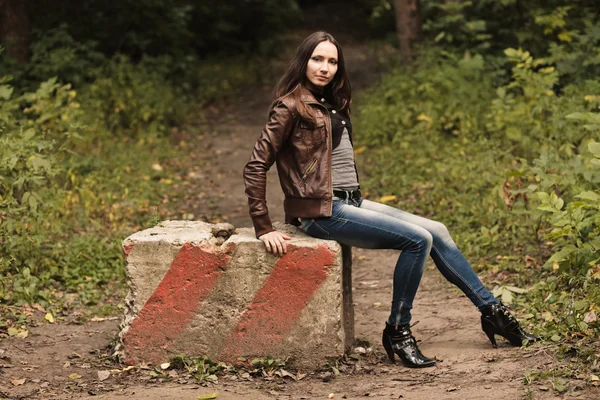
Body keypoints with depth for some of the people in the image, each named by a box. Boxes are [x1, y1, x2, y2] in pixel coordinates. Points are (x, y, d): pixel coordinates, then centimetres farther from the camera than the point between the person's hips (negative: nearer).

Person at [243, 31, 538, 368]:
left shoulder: (332, 105, 16)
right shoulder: (291, 107, -9)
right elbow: (256, 167, -14)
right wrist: (264, 229, -18)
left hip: (352, 202, 8)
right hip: (322, 212, -8)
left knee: (437, 232, 3)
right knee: (418, 239, -19)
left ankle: (492, 311, 12)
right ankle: (398, 333, -9)